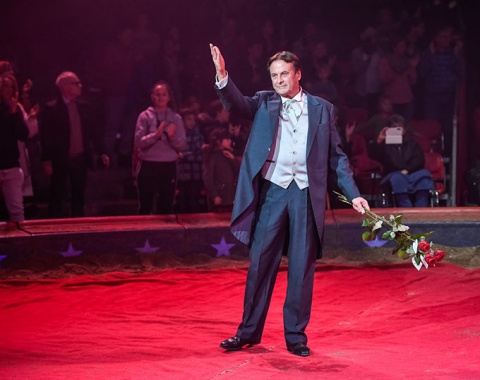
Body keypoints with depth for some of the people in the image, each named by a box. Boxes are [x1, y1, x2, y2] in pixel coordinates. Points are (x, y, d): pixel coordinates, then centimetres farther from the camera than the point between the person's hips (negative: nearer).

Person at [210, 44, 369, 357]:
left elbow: (336, 156, 11)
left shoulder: (322, 109, 10)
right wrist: (222, 76, -28)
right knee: (260, 264, 3)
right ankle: (249, 331, 13)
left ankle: (296, 335, 13)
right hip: (272, 192, 0)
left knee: (302, 267, 3)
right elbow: (236, 103, -10)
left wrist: (353, 193, 4)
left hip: (306, 194, 0)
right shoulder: (264, 103, 9)